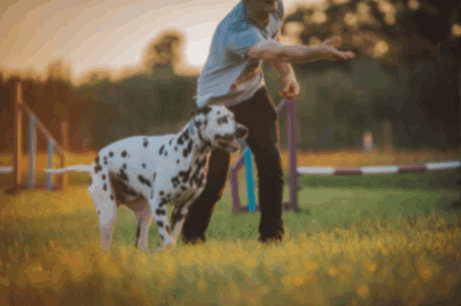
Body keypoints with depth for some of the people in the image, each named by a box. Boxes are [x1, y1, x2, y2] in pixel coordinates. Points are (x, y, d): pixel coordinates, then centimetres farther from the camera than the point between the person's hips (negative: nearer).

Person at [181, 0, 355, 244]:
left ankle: (271, 235, 0)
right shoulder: (236, 32, -39)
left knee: (270, 162, -7)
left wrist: (288, 75, -9)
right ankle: (191, 237, 18)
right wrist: (317, 52, -69)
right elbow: (276, 53, -55)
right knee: (214, 179, -4)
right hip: (217, 102, -6)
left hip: (252, 94, 6)